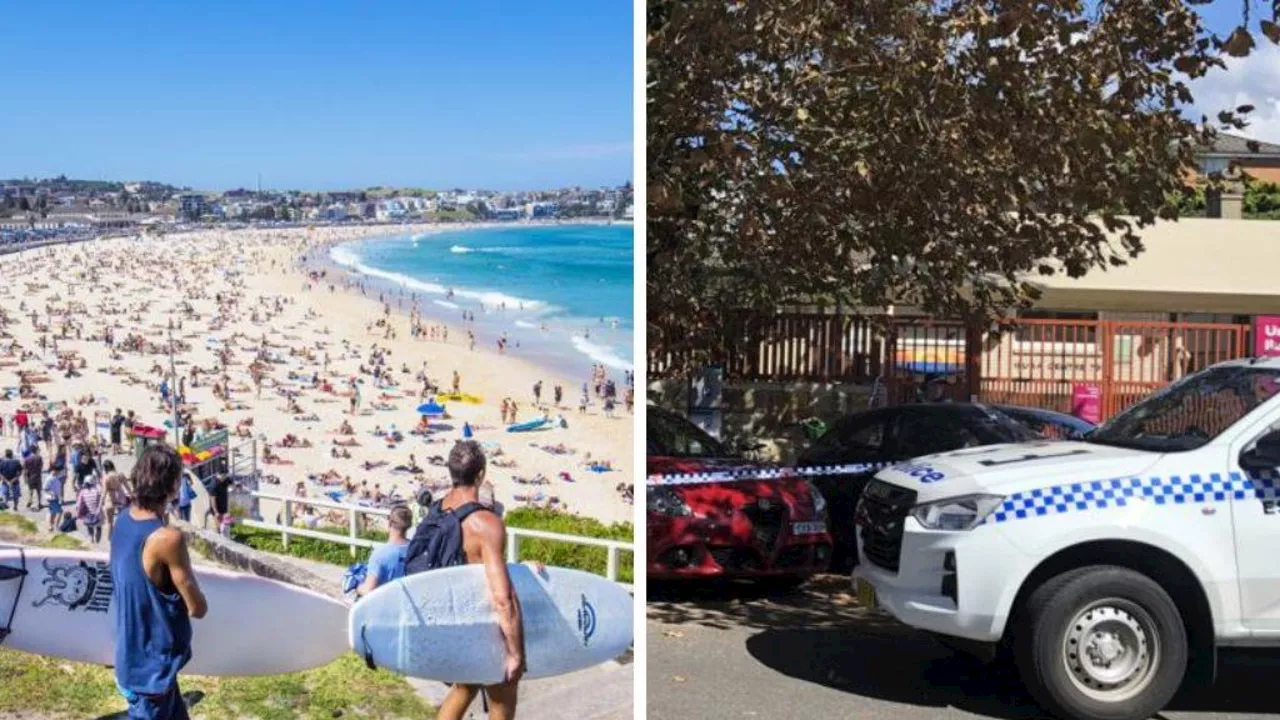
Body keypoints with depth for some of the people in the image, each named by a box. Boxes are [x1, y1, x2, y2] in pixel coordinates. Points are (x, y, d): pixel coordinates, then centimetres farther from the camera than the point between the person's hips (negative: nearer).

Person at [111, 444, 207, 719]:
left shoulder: (124, 520, -1)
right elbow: (198, 608, -18)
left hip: (134, 657, 9)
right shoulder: (167, 539, -27)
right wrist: (188, 598, 1)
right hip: (152, 665, -9)